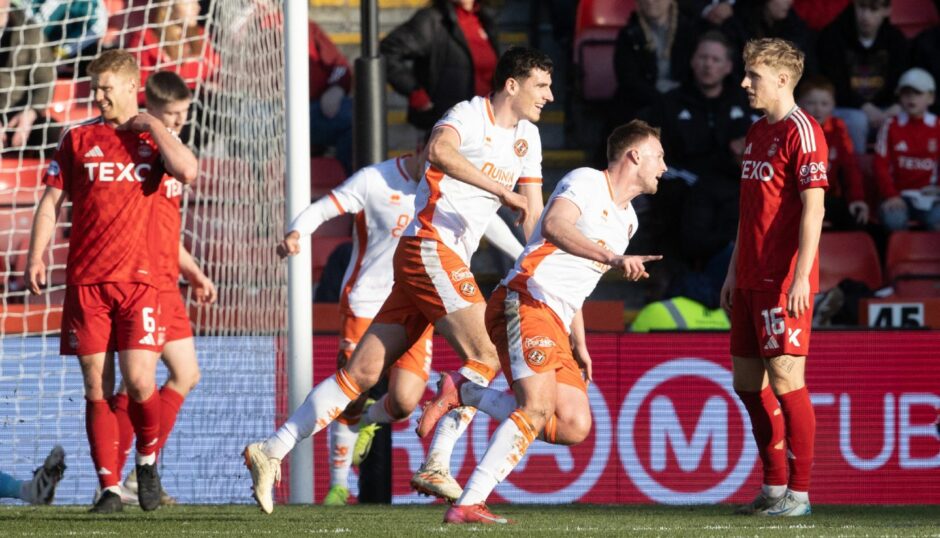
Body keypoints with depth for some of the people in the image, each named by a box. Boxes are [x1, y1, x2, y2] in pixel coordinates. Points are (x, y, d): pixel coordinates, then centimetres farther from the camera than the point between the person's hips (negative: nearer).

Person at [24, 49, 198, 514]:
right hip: (85, 280, 1)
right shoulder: (79, 139, 9)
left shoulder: (153, 139, 7)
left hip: (138, 279, -1)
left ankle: (148, 458, 17)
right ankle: (109, 487, 5)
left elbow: (188, 171, -14)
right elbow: (51, 201, 9)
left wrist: (151, 125, -6)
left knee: (139, 381, -11)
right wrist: (36, 255, -1)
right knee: (97, 387, 0)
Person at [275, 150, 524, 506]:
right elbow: (320, 210, -13)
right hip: (365, 306, -3)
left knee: (404, 401, -12)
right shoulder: (374, 181, -13)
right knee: (350, 397, -3)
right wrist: (294, 235, -33)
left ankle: (367, 421, 26)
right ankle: (338, 486, 18)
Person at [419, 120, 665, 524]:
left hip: (555, 327, 9)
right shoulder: (586, 182, -2)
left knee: (574, 427, -9)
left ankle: (464, 392, 3)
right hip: (525, 301, -9)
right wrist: (613, 258, -34)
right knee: (538, 408, -24)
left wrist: (579, 346, 27)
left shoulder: (627, 220, 26)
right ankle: (467, 506, -26)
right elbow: (554, 226, -24)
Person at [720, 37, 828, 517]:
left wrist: (801, 277, -22)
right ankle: (774, 487, 20)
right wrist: (734, 273, 20)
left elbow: (813, 209, -17)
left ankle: (799, 493, -5)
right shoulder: (756, 133, 16)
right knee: (748, 380, 11)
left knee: (785, 378, -9)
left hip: (784, 280, -9)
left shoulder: (801, 132, -11)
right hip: (751, 279, 9)